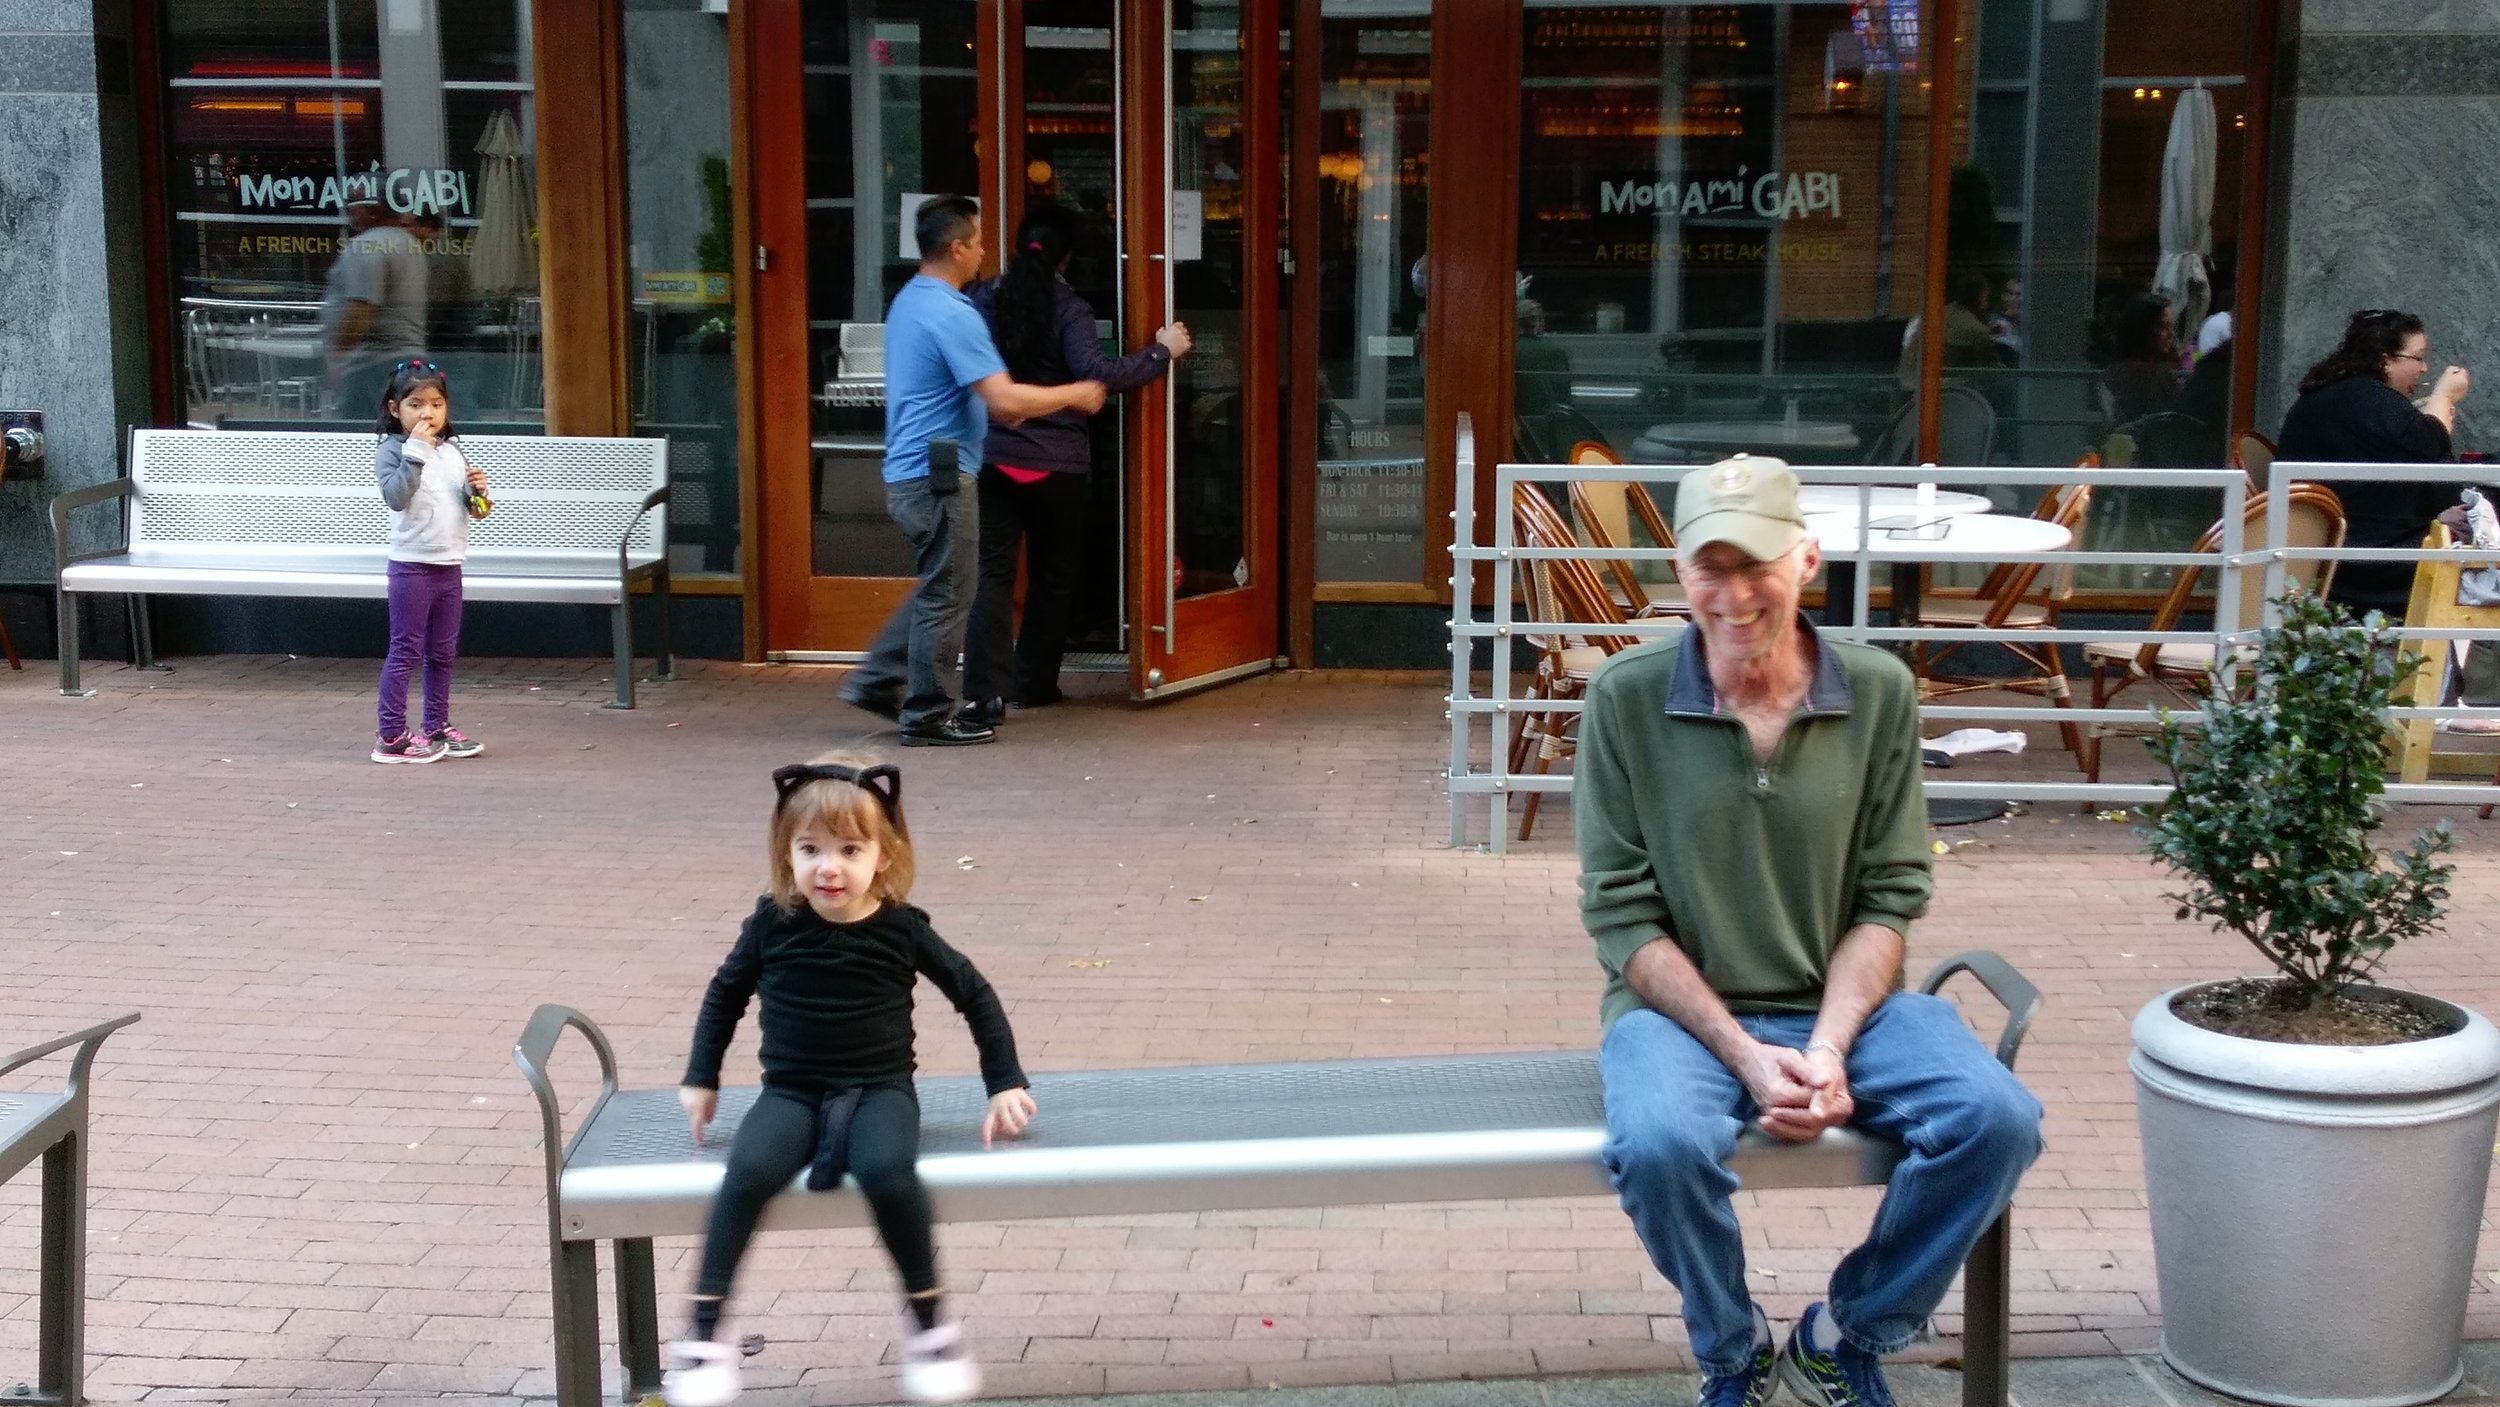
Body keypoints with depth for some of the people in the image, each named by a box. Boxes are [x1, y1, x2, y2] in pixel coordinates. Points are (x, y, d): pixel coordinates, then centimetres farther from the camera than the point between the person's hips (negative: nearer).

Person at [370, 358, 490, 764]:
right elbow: (397, 497, -27)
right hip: (412, 566, -7)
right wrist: (416, 451, -27)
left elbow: (473, 510, 18)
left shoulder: (452, 450, 10)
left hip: (449, 565, 7)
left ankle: (437, 727, 26)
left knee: (443, 653, 14)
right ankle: (391, 737, 1)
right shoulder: (392, 451, -9)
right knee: (405, 652, -4)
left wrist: (477, 491, -4)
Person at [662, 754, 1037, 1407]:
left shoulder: (900, 929, -5)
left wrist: (1005, 1083, 6)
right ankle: (704, 1334, -19)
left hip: (879, 1089, -1)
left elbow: (975, 995, 7)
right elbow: (726, 994, 15)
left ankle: (927, 1316, -13)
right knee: (748, 1173, -30)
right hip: (791, 1091, 1)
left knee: (887, 1172, -34)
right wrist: (700, 1077, 15)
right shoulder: (773, 923, -3)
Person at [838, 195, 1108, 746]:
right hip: (938, 476, -10)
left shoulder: (909, 300, 12)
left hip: (911, 471, 10)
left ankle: (877, 682, 21)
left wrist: (1000, 408, 19)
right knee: (947, 597, 0)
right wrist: (1075, 395, -12)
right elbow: (1006, 400, -25)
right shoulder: (952, 316, -20)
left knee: (937, 589, 20)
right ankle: (927, 717, 8)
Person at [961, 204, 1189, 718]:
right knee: (1053, 577, 14)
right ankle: (1034, 684, 21)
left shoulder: (984, 298, 3)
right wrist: (1161, 352, -13)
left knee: (994, 572, 1)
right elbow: (1095, 372, -20)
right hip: (1056, 463, -2)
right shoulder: (1068, 308, -9)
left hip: (993, 458, 3)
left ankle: (985, 691, -13)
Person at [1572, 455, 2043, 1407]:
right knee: (1661, 1141, -33)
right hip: (1682, 1007, -2)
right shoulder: (1626, 697, -7)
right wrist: (1745, 1055, -17)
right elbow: (1622, 916, -8)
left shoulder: (1880, 693, -2)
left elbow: (1889, 899, 0)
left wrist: (1828, 1050, -15)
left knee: (1998, 1118, -22)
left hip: (1844, 1004, 3)